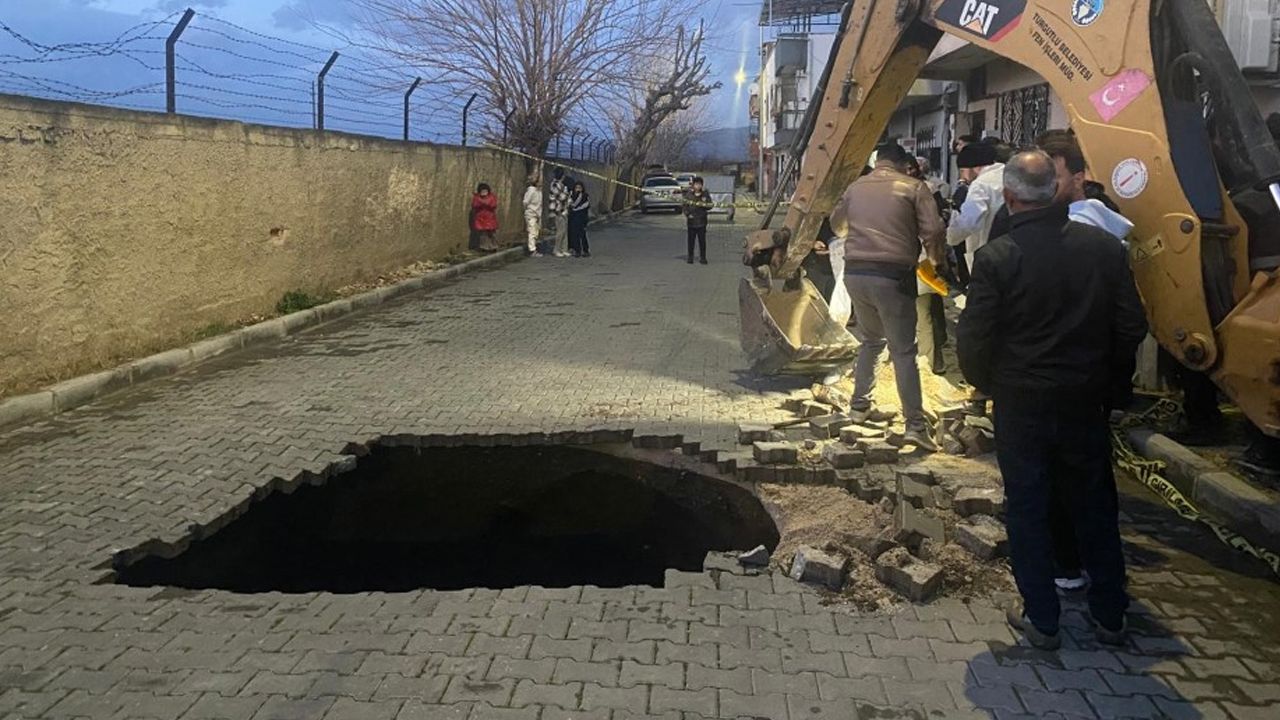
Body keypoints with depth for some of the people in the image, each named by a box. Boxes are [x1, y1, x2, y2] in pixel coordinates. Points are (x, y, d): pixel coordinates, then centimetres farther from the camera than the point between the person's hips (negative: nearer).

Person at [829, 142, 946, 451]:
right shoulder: (914, 187, -1)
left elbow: (837, 224, 27)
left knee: (871, 339, 24)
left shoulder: (855, 187, 12)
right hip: (893, 275, -5)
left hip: (855, 272, 5)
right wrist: (935, 258, 11)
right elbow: (933, 231, -8)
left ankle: (860, 406, 29)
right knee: (903, 351, -1)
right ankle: (916, 425, -4)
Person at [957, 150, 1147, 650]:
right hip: (1088, 402, 3)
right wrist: (1114, 382, 15)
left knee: (1027, 509, 11)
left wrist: (985, 383, 5)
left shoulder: (996, 258, -16)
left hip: (1021, 403, -3)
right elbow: (1131, 327, 0)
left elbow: (973, 339, -15)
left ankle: (1042, 619, 19)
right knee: (1095, 506, 18)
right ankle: (1109, 616, 30)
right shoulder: (1105, 247, -5)